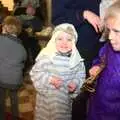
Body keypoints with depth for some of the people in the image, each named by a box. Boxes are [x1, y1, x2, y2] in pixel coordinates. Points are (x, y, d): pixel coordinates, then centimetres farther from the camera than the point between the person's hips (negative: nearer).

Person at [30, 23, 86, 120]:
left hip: (66, 100, 2)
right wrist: (49, 79, -24)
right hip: (47, 99, -2)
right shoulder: (46, 56, -15)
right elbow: (35, 73, -11)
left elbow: (80, 76, 3)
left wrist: (76, 83, -17)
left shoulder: (77, 59, -7)